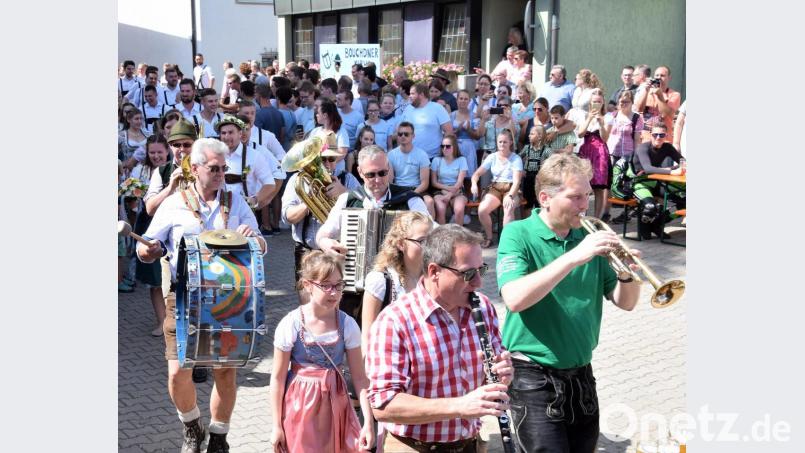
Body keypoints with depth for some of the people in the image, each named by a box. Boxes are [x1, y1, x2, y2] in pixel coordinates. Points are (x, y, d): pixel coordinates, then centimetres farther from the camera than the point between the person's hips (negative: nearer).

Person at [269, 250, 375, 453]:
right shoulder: (291, 325, -14)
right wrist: (276, 425, -5)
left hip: (335, 406, 2)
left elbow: (359, 377, -4)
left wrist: (368, 422, -10)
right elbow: (278, 378, -7)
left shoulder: (347, 325, -7)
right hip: (300, 407, -2)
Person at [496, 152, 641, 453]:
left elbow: (624, 302, 8)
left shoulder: (589, 237, 6)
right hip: (535, 377, -5)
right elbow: (515, 299, -25)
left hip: (581, 374, 6)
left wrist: (628, 275, -15)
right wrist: (574, 257, -29)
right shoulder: (518, 234, -9)